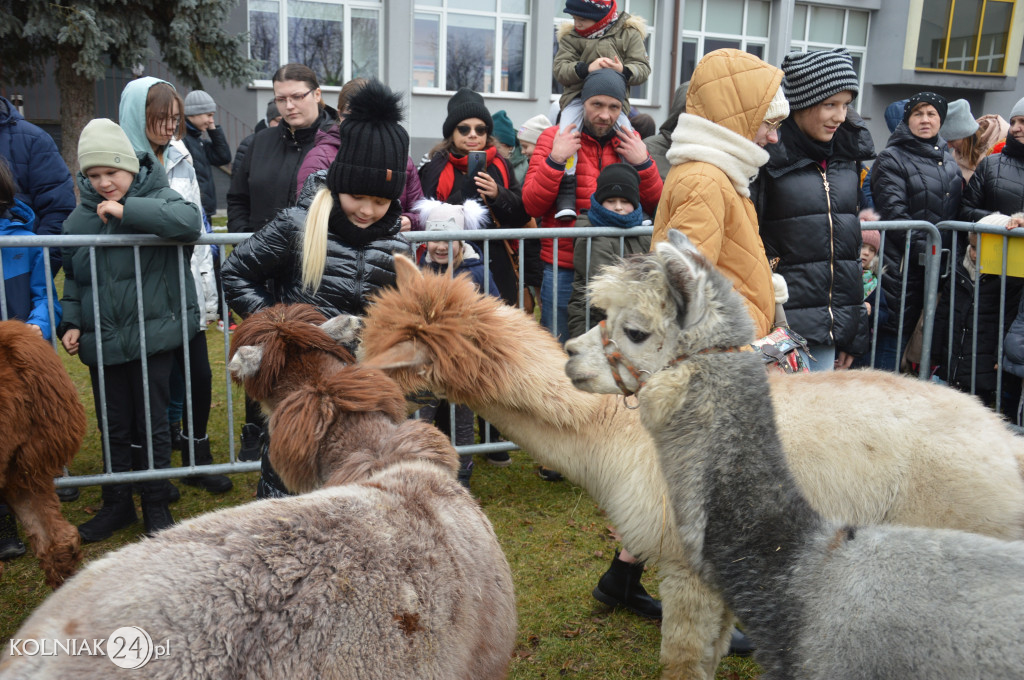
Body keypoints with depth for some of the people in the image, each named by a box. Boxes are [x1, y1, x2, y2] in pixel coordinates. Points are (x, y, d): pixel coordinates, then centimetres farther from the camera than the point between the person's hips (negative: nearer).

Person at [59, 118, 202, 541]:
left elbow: (189, 221, -28)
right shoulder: (80, 217, 8)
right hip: (101, 342, 4)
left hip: (153, 335, -4)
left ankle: (156, 505, 22)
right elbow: (72, 279, 17)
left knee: (154, 423, 6)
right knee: (114, 427, 13)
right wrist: (71, 323, 5)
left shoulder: (157, 199, -5)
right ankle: (118, 505, 29)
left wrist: (127, 210, -27)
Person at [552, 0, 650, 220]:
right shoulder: (571, 36, 6)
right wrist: (586, 68, -23)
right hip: (578, 96, 0)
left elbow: (643, 69, -2)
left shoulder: (629, 33, 4)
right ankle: (566, 193, -27)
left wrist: (624, 70, -24)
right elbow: (560, 70, -5)